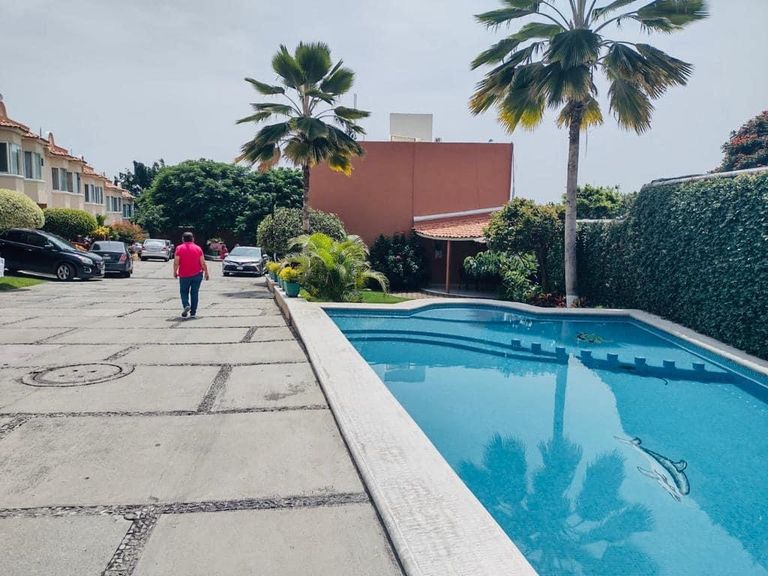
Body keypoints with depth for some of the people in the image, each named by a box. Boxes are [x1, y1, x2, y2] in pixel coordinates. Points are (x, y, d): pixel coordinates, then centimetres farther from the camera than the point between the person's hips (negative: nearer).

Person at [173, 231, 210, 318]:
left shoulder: (179, 248, -4)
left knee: (184, 292, 13)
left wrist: (175, 272, 7)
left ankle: (186, 305, -11)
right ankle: (193, 312, 7)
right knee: (194, 293, 7)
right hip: (197, 274, 1)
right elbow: (203, 263, -2)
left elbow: (176, 263, -7)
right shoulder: (198, 248, 0)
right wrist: (206, 273, 7)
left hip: (184, 275, -1)